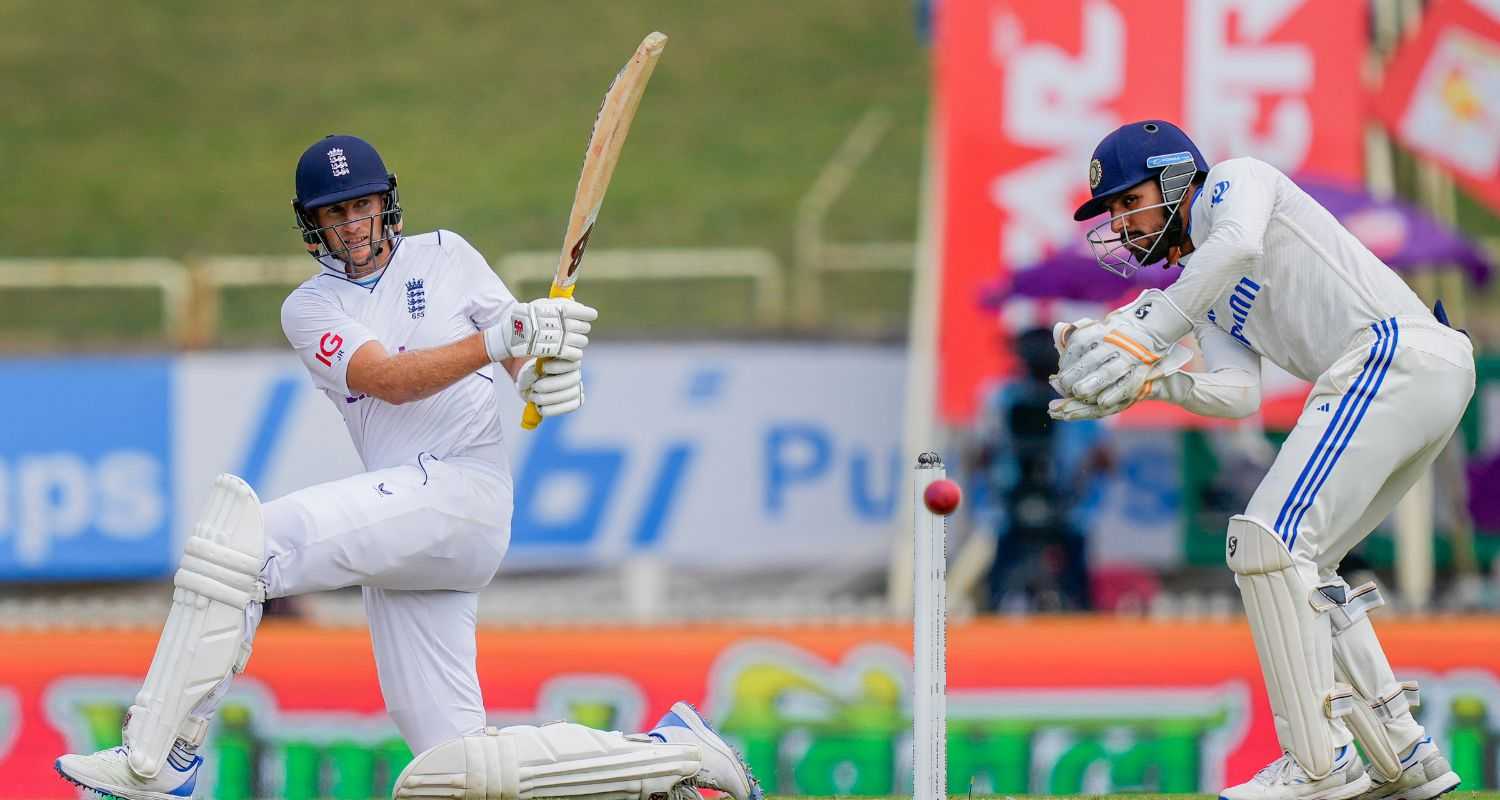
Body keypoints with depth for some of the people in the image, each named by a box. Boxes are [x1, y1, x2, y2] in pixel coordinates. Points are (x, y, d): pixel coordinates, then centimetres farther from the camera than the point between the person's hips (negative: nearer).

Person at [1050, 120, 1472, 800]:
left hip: (1393, 348, -10)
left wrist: (1148, 335, -25)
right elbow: (1239, 392, 10)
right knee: (1296, 568, 16)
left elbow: (1239, 244, -20)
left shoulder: (1235, 180, 6)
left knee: (1270, 540, -15)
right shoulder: (1203, 295, 28)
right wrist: (1146, 382, -5)